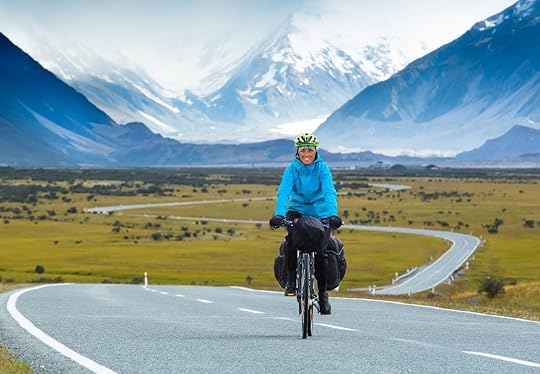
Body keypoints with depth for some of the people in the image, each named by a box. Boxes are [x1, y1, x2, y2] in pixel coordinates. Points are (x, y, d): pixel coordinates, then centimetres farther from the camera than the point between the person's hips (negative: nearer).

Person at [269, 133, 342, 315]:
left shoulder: (322, 168, -12)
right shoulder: (292, 169, -10)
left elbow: (330, 192, -24)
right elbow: (283, 192, -22)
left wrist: (333, 214, -42)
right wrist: (279, 214, -40)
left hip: (320, 213, 0)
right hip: (297, 209, 0)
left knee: (321, 253, -11)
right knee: (292, 238, -31)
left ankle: (323, 293, 8)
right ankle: (291, 276, -13)